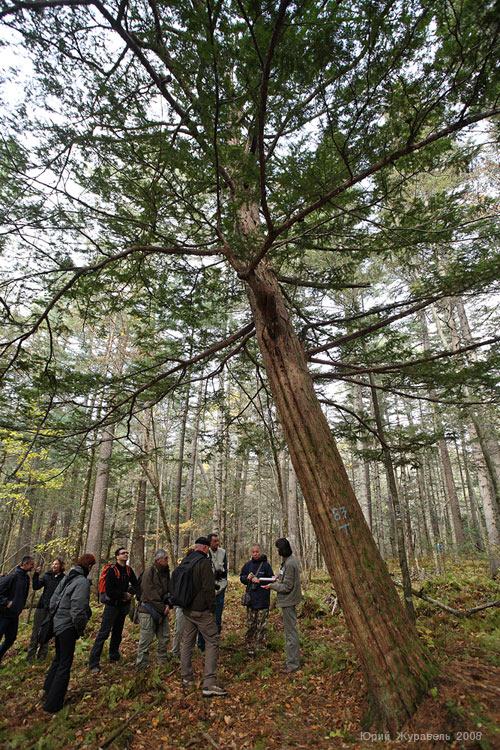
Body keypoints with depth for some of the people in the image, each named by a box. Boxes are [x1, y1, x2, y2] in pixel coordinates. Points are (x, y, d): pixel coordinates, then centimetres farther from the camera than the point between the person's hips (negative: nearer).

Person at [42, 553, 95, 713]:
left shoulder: (67, 578, 3)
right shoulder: (82, 582, -24)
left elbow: (53, 602, 10)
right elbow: (77, 611, -28)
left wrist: (56, 616, 20)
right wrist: (81, 629, -11)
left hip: (58, 624, 9)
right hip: (68, 628, -9)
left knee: (58, 659, 28)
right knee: (65, 665, 8)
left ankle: (48, 690, 45)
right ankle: (53, 704, 18)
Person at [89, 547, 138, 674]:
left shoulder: (128, 570, 2)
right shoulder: (111, 570, -18)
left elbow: (135, 583, 13)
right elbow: (109, 591, -22)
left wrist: (130, 593, -6)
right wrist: (124, 595, -15)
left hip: (123, 605, 6)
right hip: (112, 605, -6)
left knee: (118, 631, 17)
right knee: (104, 633, -6)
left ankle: (114, 656, 33)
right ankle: (93, 663, 3)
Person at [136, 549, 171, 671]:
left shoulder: (166, 572, 7)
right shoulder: (149, 573, -15)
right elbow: (150, 594, -19)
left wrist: (168, 604, -5)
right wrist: (162, 608, -15)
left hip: (163, 611, 7)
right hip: (149, 611, -7)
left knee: (164, 638, 12)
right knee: (146, 640, 0)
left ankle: (163, 662, 28)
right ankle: (141, 668, 13)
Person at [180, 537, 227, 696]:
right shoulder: (204, 562, -17)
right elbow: (208, 588, -20)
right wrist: (212, 608, -11)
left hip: (187, 610, 8)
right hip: (202, 611, -8)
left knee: (187, 642, 18)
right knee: (212, 643, -1)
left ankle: (186, 678, 28)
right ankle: (209, 684, -2)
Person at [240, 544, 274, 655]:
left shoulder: (266, 565, -7)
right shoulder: (247, 565, 4)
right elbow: (241, 578, 11)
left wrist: (259, 581, -19)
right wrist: (247, 578, -10)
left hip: (263, 600, -3)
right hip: (251, 599, 3)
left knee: (262, 625, 4)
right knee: (250, 625, 9)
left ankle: (260, 646, 18)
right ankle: (250, 646, 21)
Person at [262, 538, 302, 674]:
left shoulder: (289, 563, -27)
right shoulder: (291, 558, 4)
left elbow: (287, 587, -23)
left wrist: (272, 586, -15)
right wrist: (280, 578, 10)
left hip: (288, 601, -10)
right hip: (290, 600, 10)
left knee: (290, 632, 2)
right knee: (291, 631, 20)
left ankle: (293, 664, 14)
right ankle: (294, 661, 32)